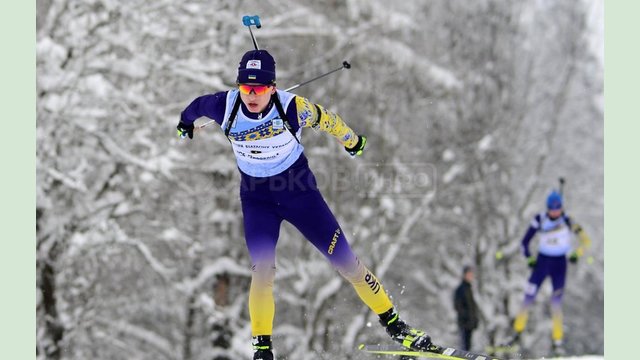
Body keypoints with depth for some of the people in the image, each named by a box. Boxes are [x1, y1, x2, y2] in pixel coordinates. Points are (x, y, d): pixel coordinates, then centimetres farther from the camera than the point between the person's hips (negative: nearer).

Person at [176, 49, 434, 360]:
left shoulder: (292, 107, -25)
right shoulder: (225, 106, -19)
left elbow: (326, 120, -4)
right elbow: (198, 105, 5)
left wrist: (352, 141, 14)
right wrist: (185, 122, 27)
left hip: (299, 189, -1)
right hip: (256, 198, 1)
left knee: (344, 259, -1)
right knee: (262, 271, -15)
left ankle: (393, 325, 12)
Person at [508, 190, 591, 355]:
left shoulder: (567, 221, -10)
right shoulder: (539, 220, -6)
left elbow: (585, 240, -11)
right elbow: (525, 241, 3)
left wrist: (577, 253, -27)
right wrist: (529, 258, -10)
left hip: (559, 263, -1)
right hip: (542, 261, 2)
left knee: (556, 303, -7)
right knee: (528, 299, -2)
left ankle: (557, 342, -2)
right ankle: (517, 332, 14)